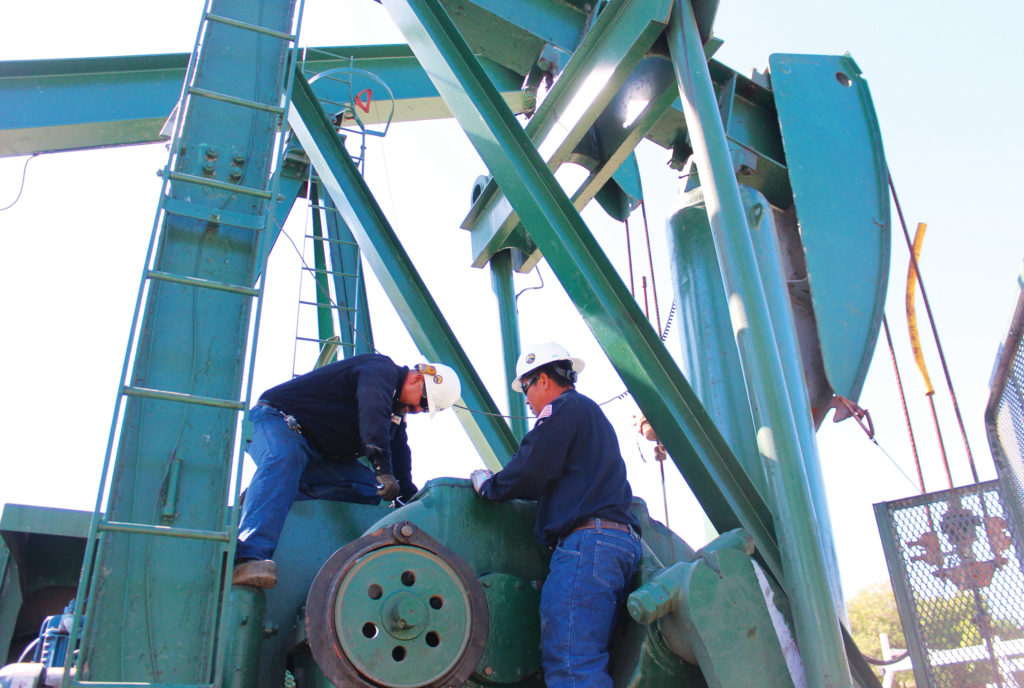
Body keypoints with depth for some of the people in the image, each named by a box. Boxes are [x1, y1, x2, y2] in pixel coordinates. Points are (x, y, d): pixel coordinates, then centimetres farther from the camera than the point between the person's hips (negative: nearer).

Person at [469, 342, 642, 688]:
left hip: (587, 539, -10)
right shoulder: (591, 413, 31)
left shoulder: (564, 408, 0)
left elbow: (529, 472, -10)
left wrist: (486, 485, 8)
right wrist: (499, 483, 33)